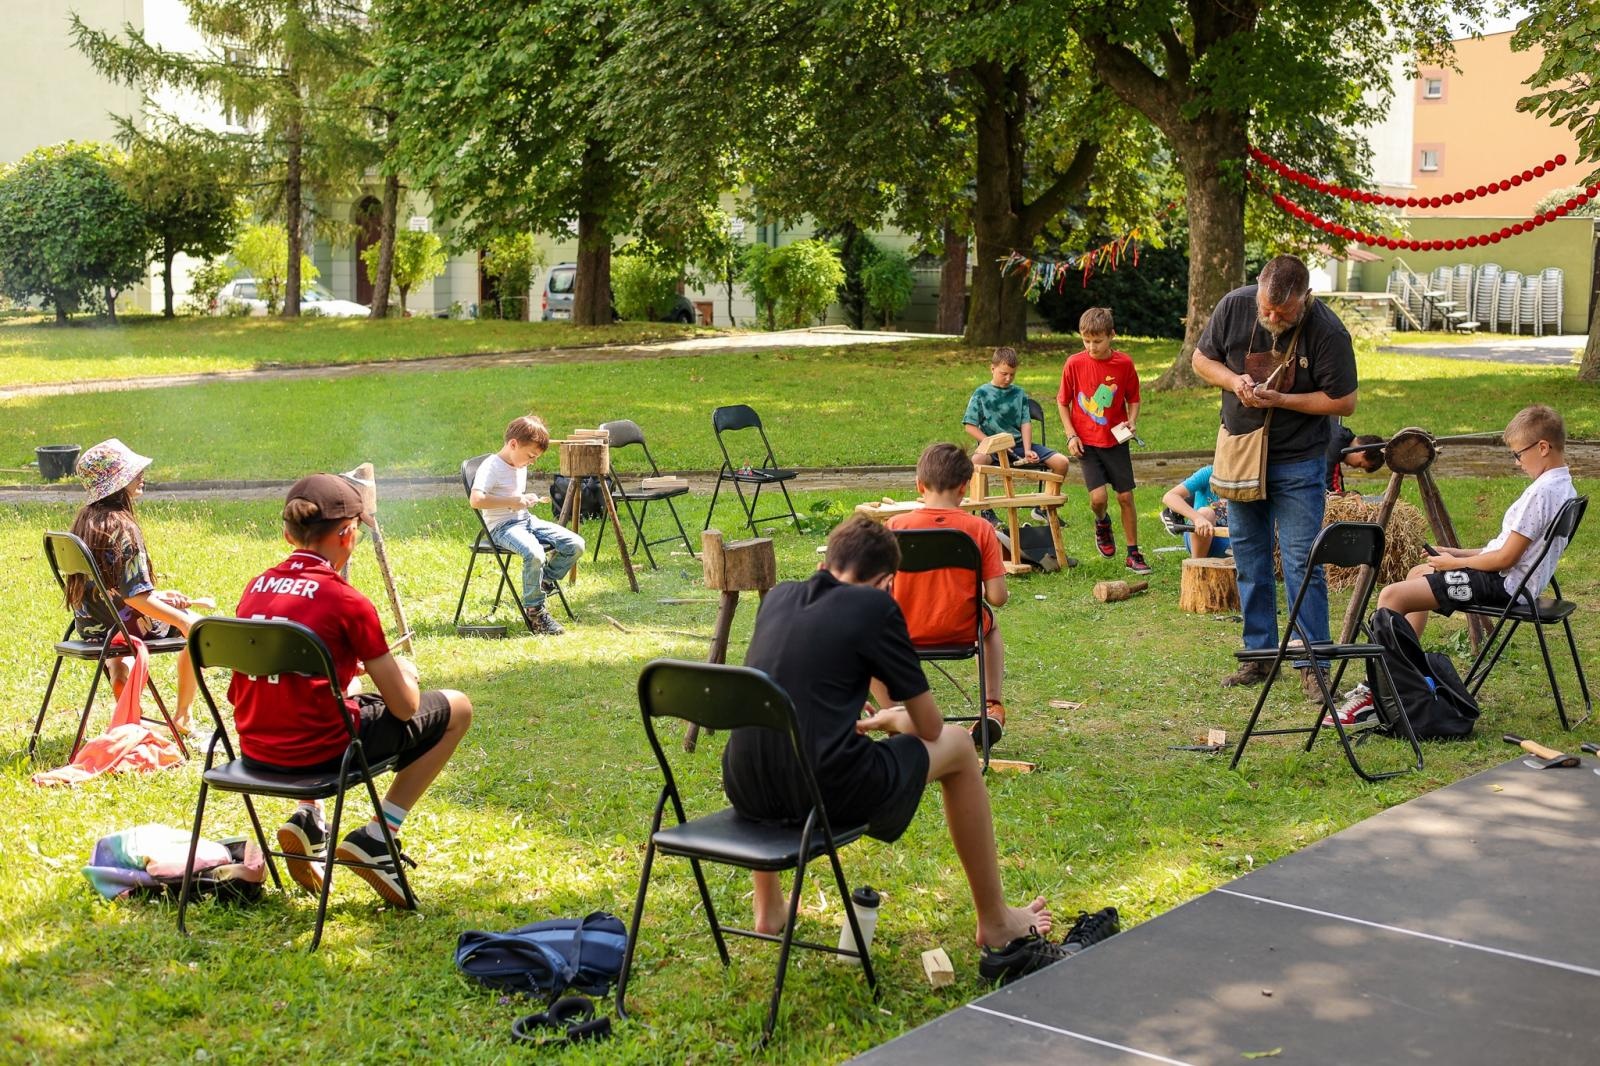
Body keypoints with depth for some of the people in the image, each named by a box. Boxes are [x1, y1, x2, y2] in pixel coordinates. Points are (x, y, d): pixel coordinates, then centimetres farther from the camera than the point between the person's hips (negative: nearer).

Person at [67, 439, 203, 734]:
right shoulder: (122, 527, -25)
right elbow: (135, 597, -27)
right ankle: (183, 717, 24)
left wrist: (157, 595, 11)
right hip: (121, 626, -8)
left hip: (89, 626, 8)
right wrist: (181, 620, -17)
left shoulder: (85, 519, 2)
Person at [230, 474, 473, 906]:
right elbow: (404, 707, -10)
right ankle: (375, 840, 5)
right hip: (317, 753, -7)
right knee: (455, 708, 10)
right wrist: (404, 673, 13)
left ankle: (307, 819, 18)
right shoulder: (346, 601, -14)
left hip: (256, 752, 7)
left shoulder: (255, 587, 4)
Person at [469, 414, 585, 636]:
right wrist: (512, 502, -26)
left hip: (526, 520, 8)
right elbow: (476, 500, -30)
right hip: (502, 526, -8)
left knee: (575, 545, -8)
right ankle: (534, 611, -18)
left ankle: (543, 583, 11)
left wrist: (526, 499, 8)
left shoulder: (520, 465, 13)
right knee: (534, 554, -37)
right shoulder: (491, 467, -15)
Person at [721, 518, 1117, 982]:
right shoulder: (876, 607, -2)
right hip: (827, 792, -5)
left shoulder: (777, 597, 13)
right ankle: (995, 924, 28)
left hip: (745, 792, 6)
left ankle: (767, 909, 41)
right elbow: (928, 727, 5)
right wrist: (887, 720, 25)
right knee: (958, 746, 19)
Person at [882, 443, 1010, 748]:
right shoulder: (980, 529, -10)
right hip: (962, 629, 1)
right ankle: (993, 709, 31)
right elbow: (997, 598, -12)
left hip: (903, 631, -1)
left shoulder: (895, 525, -11)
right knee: (991, 624, 36)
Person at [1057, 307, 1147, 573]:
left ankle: (1133, 554, 16)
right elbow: (1062, 402, 3)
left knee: (1126, 497, 3)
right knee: (1098, 497, -14)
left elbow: (1133, 399, 8)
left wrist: (1132, 422, -10)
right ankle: (1102, 524, 22)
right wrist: (1071, 435, -5)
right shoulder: (1074, 364, -7)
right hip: (1086, 443, -1)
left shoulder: (1124, 363, -6)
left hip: (1116, 441, 1)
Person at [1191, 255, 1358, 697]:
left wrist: (1279, 400, -21)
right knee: (1249, 559, 11)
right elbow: (1201, 359, 5)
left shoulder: (1328, 332, -20)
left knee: (1302, 564, -5)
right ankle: (1259, 655, 22)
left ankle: (1313, 664, 4)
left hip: (1298, 463, -4)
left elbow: (1344, 402, -13)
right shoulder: (1234, 307, -9)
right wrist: (1233, 381, -16)